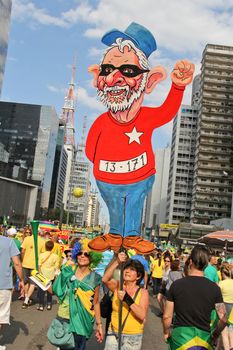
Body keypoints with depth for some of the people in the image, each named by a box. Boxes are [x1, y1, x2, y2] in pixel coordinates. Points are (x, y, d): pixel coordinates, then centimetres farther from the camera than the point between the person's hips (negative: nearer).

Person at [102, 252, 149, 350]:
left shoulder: (143, 292, -6)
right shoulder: (117, 286, -2)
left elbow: (142, 316, -20)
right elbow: (105, 279, -24)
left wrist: (127, 299, -28)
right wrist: (117, 262, -33)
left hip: (133, 337, -1)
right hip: (113, 334, 1)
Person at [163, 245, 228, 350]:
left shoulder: (176, 284, -9)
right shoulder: (214, 288, -8)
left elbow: (167, 316, -5)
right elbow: (223, 319, -5)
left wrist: (166, 332, 13)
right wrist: (215, 335, 13)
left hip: (180, 334, 0)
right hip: (204, 337, 1)